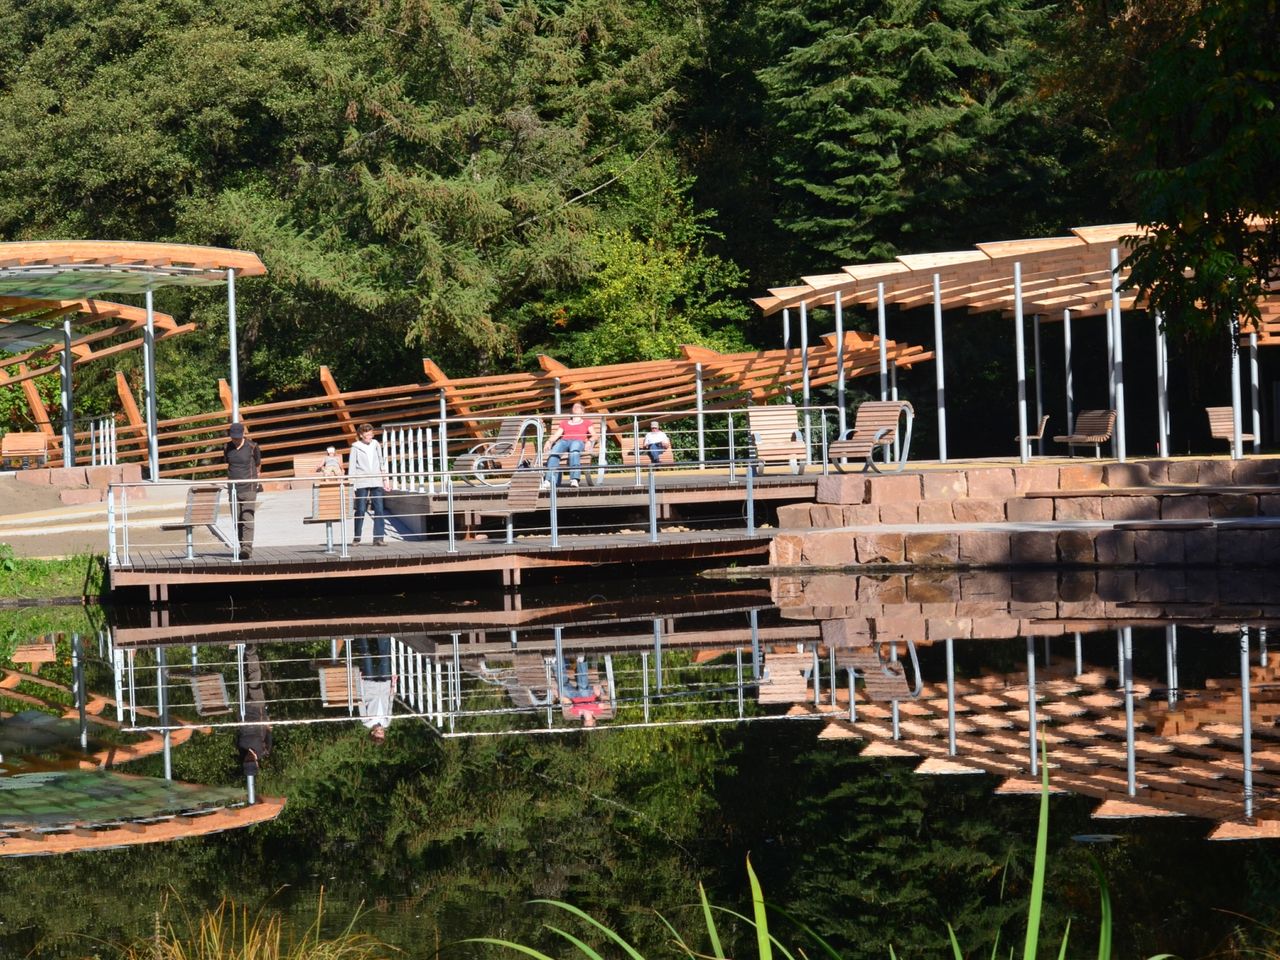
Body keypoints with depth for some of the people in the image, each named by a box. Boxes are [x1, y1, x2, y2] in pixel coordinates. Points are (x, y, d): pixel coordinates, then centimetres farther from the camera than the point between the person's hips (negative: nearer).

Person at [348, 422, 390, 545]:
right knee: (360, 510, -1)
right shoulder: (356, 447, 1)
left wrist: (385, 480, 16)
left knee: (379, 509, -5)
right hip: (361, 483, -3)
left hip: (376, 483, 3)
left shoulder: (376, 445, 11)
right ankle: (356, 537, 11)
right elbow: (351, 466, 0)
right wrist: (351, 483, -6)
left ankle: (379, 538, -6)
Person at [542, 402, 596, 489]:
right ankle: (549, 481, -51)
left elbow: (594, 436, 16)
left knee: (574, 451, -43)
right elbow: (556, 435, 24)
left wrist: (589, 441, -7)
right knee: (553, 453, -36)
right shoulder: (564, 423, 37)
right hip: (564, 441, 2)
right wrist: (549, 441, 2)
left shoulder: (586, 422, 30)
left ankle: (574, 480, -58)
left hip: (578, 441, -2)